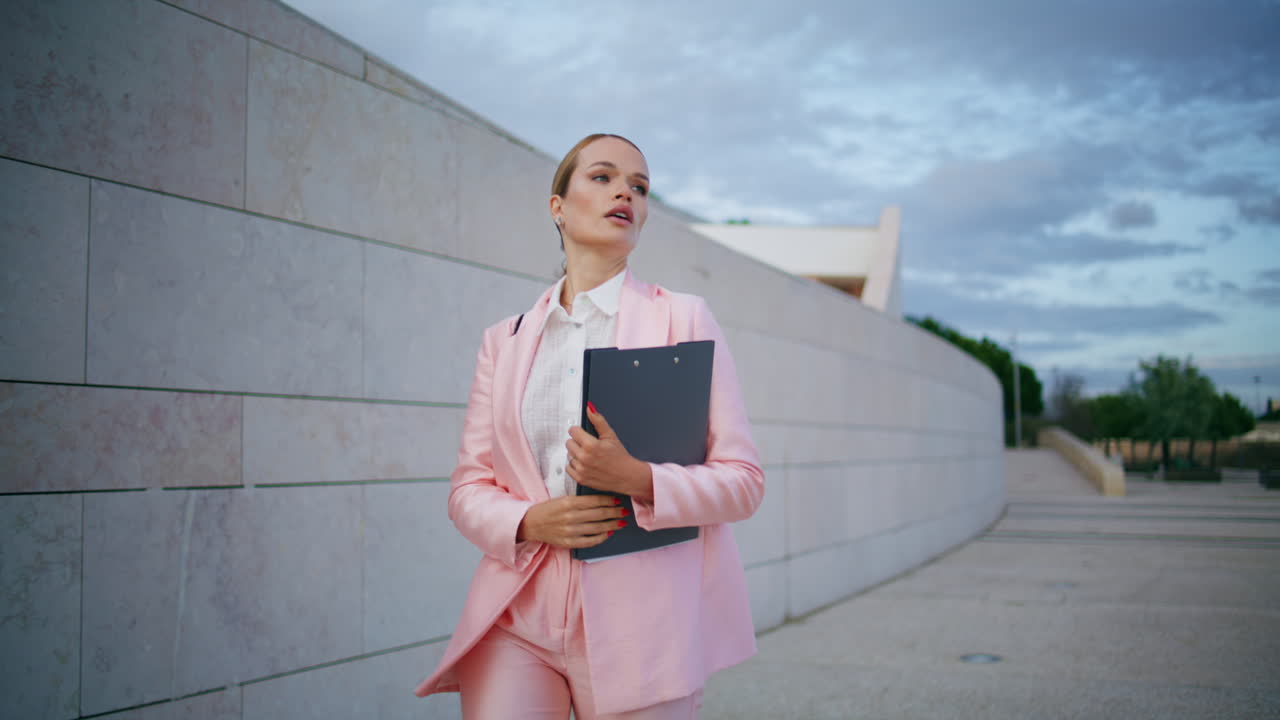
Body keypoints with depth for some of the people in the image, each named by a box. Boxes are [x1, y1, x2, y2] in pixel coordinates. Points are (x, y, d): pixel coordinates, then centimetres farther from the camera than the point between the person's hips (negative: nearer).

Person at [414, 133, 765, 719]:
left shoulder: (683, 319, 5)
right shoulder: (505, 340, 13)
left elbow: (743, 480, 1)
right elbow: (467, 485, 12)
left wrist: (640, 480, -18)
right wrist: (527, 522, -10)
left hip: (636, 625, -1)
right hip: (516, 620, 2)